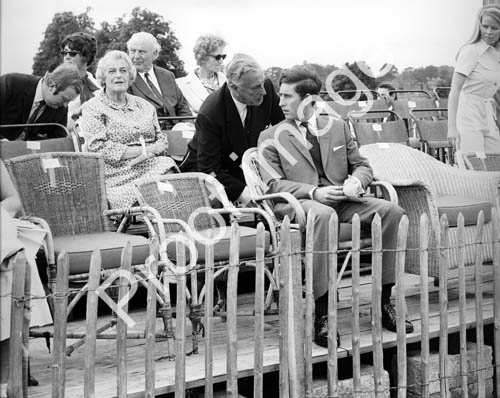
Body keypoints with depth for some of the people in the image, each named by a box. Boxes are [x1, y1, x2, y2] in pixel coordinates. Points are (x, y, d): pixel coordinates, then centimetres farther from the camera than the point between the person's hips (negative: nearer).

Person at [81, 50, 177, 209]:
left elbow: (162, 140, 17)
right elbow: (98, 148, -6)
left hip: (154, 165, 5)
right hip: (119, 175, -5)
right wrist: (141, 150, -10)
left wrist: (149, 151, -9)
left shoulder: (143, 105, 22)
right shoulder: (92, 107, 6)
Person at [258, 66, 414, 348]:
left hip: (341, 200, 4)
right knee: (323, 214, -41)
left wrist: (356, 181, -7)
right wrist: (314, 192, -18)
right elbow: (274, 184, -1)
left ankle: (384, 301, -14)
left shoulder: (337, 127, 19)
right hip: (298, 204, -4)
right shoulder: (271, 138, 9)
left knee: (392, 211, -21)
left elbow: (363, 166, 19)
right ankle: (322, 315, -39)